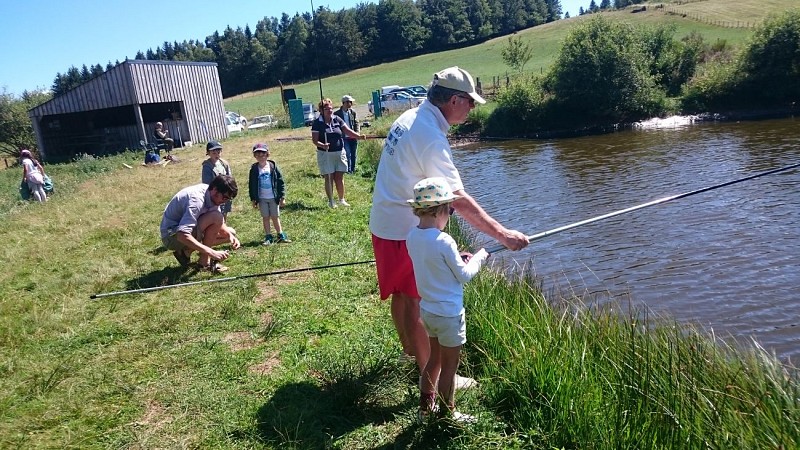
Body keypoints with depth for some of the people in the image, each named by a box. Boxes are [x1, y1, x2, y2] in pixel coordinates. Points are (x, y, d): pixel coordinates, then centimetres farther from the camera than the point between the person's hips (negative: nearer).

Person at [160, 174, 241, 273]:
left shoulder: (212, 195, -4)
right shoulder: (196, 199, -30)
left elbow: (219, 223, 7)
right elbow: (182, 235, -39)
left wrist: (230, 236, -15)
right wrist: (212, 252, -42)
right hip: (172, 236, -9)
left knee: (230, 233, 7)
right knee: (216, 217, -27)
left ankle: (186, 251, 8)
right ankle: (204, 261, -14)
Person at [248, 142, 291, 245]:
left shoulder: (273, 166, -4)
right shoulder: (254, 169, -3)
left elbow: (280, 182, -2)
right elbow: (251, 185, 3)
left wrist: (282, 197, -5)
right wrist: (253, 199, 1)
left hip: (273, 197, -1)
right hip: (262, 198, 1)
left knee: (275, 217, 6)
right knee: (265, 218, 7)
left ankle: (281, 236, 15)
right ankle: (268, 237, 14)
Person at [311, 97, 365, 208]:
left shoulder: (337, 119, 5)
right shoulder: (317, 123, -5)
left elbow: (348, 131, 0)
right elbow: (314, 140, -9)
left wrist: (359, 136, -16)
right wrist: (322, 145, -28)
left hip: (339, 153, 3)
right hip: (325, 154, -3)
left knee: (340, 177, 7)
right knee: (329, 178, 3)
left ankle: (342, 200, 21)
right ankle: (331, 202, 15)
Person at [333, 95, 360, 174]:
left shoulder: (353, 112, 6)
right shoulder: (337, 113, -5)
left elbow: (356, 123, 11)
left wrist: (356, 133, -1)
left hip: (353, 137, 4)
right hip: (344, 138, -4)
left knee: (353, 155, 9)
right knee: (348, 154, -9)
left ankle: (353, 170, 21)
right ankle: (348, 170, 3)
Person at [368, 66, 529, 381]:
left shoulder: (409, 117, 5)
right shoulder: (430, 136, -25)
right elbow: (459, 200, -28)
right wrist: (502, 234, -24)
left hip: (386, 222, 9)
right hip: (404, 230, -9)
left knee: (402, 293, 23)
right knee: (416, 302, 0)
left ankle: (409, 347, 42)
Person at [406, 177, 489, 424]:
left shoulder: (412, 236, -3)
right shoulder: (444, 242, -25)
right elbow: (464, 275, -15)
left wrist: (457, 258, 7)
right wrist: (479, 257, 0)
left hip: (427, 309, 7)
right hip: (448, 313, -7)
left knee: (434, 358, 24)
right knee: (449, 366, 10)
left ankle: (426, 407, 36)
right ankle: (448, 415, 25)